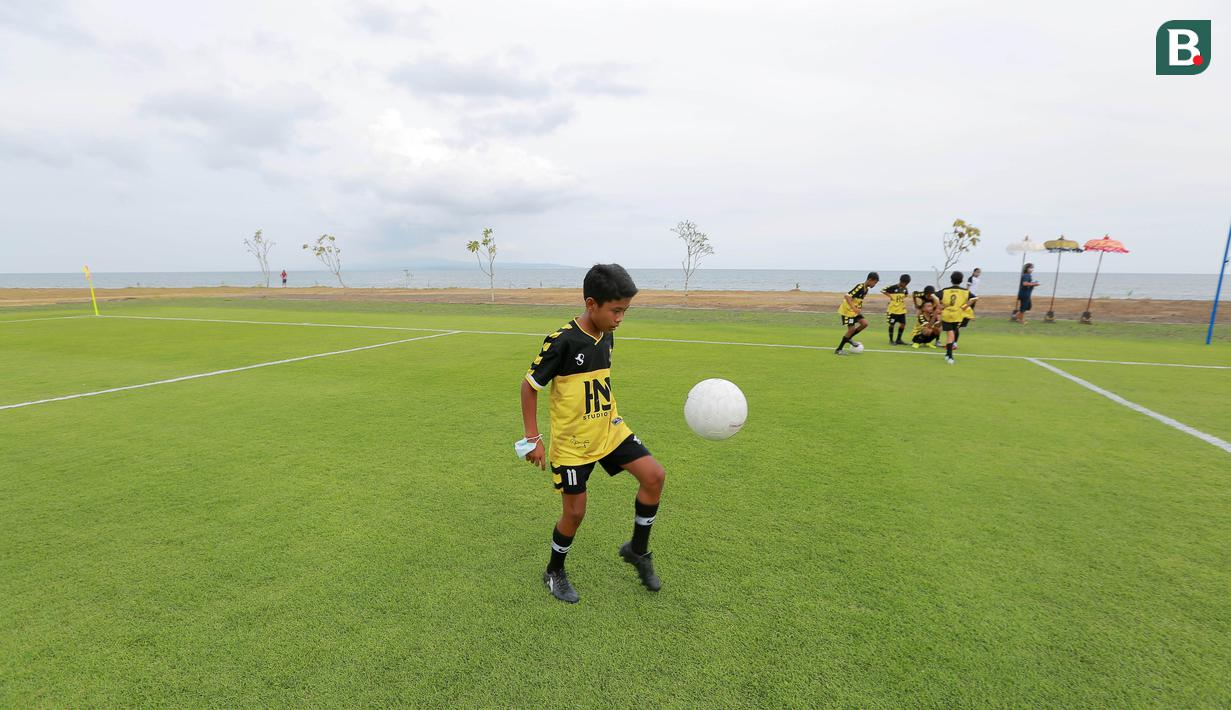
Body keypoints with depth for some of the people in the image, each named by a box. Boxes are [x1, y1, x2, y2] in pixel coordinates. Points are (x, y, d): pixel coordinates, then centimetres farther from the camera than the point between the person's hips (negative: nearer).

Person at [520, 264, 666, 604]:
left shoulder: (607, 336, 0)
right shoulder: (562, 341, -21)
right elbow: (529, 385, -13)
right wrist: (533, 439, -13)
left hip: (609, 430, 6)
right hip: (572, 441, -6)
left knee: (655, 475, -7)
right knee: (575, 512, 3)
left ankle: (637, 550, 14)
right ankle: (554, 573, 32)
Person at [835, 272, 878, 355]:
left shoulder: (866, 289, 6)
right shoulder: (860, 287, -22)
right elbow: (847, 296, -30)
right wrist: (854, 308, -37)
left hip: (854, 311, 9)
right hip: (847, 310, -8)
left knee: (864, 323, -3)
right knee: (852, 329, -10)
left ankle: (848, 338, 15)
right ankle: (838, 350, -1)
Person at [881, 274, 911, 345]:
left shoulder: (905, 289, 6)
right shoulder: (893, 287, -13)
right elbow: (882, 290, -10)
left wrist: (903, 299, 7)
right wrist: (890, 296, -15)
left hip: (902, 310, 6)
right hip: (893, 309, -6)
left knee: (903, 324, 4)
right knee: (892, 324, 1)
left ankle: (898, 340, 17)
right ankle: (891, 340, 12)